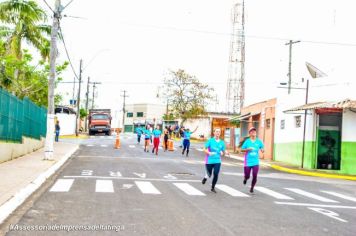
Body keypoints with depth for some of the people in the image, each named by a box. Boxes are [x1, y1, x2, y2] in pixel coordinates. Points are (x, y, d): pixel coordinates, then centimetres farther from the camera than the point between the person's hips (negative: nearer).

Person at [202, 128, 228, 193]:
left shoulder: (222, 142, 5)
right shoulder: (210, 141, -3)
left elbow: (224, 152, 12)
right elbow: (205, 149, -5)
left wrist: (225, 152, -11)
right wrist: (209, 153, -24)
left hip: (217, 161, 2)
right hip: (209, 161, -2)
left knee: (216, 174, -9)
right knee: (209, 175, 6)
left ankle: (213, 188, 10)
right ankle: (205, 177, 43)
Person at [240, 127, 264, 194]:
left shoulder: (259, 141, 2)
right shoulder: (247, 141, -1)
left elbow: (262, 149, 10)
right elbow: (242, 150, 2)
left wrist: (262, 150, -13)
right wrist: (248, 149, -16)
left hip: (255, 162, 1)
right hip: (248, 162, -1)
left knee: (255, 177, -6)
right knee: (247, 176, 4)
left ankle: (252, 188, 16)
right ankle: (245, 178, 41)